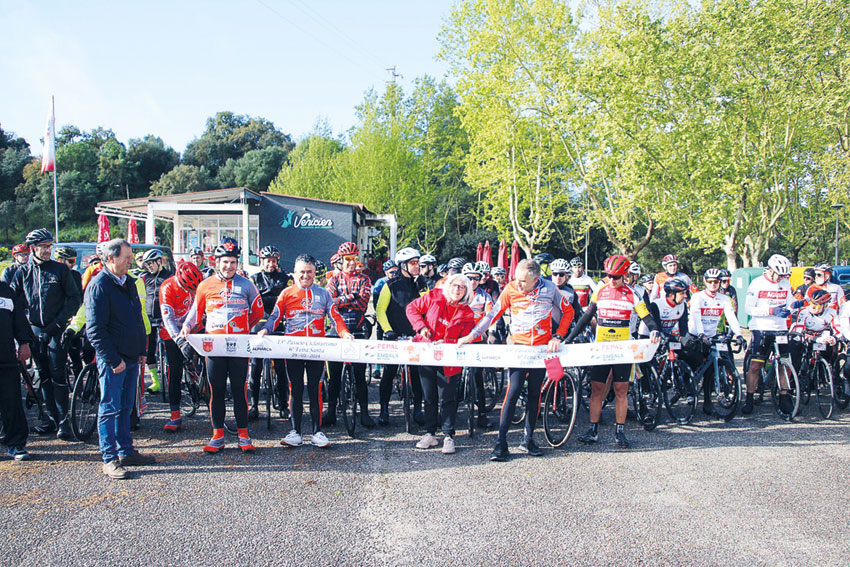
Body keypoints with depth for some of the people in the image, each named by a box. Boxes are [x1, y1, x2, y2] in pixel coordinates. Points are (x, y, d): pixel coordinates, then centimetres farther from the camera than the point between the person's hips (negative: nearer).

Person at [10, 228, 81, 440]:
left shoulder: (60, 269, -1)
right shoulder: (22, 272, 7)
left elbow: (74, 298, -1)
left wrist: (60, 321, -10)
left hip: (55, 330, -4)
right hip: (35, 330, 4)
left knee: (58, 376, -6)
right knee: (44, 377, 9)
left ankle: (63, 422, -3)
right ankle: (53, 418, 18)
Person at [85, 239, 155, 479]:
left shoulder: (128, 282, 12)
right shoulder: (98, 286, -14)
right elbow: (95, 330, -18)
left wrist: (141, 350, 14)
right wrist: (113, 360, -19)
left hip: (131, 358, 8)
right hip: (112, 360, -8)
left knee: (125, 407, 15)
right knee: (110, 408, 1)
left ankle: (126, 451, 25)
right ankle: (110, 459, 8)